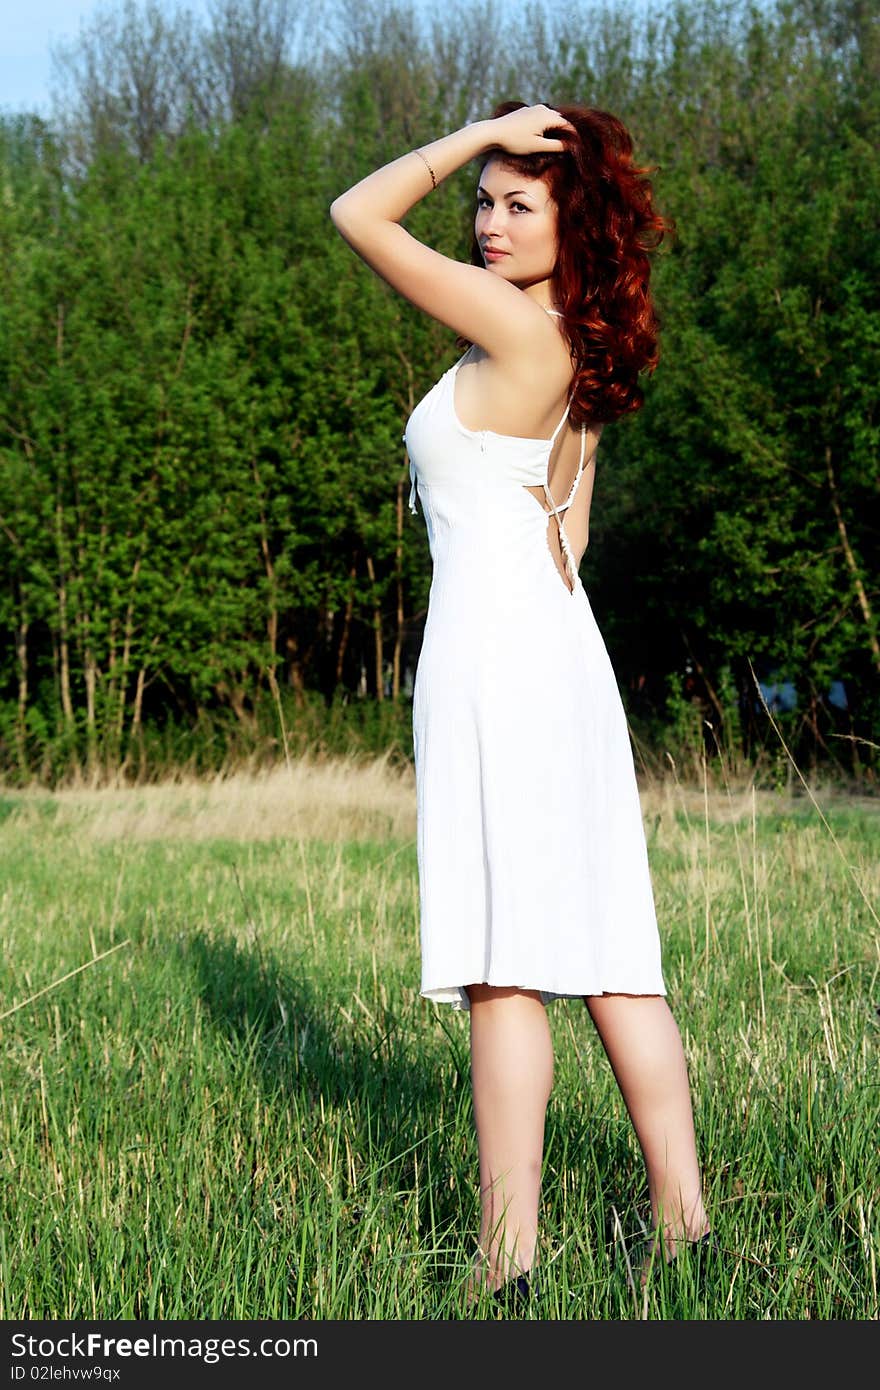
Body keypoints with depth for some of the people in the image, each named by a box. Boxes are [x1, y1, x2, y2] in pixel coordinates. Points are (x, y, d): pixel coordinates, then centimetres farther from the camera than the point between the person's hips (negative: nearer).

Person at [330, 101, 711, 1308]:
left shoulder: (519, 330, -11)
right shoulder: (580, 352, 16)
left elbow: (358, 216, -8)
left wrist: (484, 131, -4)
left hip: (494, 656, -10)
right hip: (566, 656, 10)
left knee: (502, 968, -9)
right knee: (608, 953, 9)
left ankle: (509, 1254, -7)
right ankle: (683, 1219, 11)